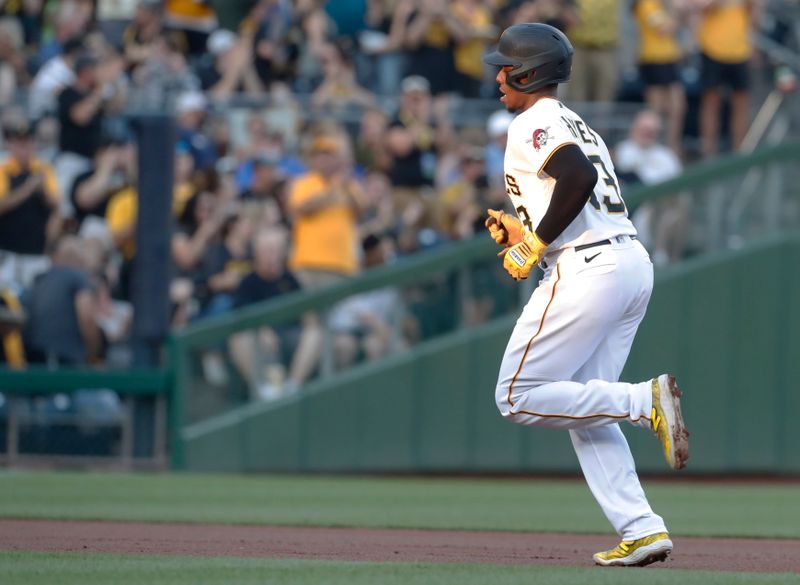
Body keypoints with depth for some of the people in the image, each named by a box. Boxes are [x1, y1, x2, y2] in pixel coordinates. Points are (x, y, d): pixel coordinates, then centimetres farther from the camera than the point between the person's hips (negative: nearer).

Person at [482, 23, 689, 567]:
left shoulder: (534, 124, -6)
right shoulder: (579, 126, 24)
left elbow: (578, 178, -24)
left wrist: (536, 247, -15)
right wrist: (524, 234, 19)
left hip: (588, 270, -9)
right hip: (635, 264, 9)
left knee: (518, 397, -1)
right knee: (583, 406, 12)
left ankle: (646, 400, -12)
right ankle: (642, 531, 2)